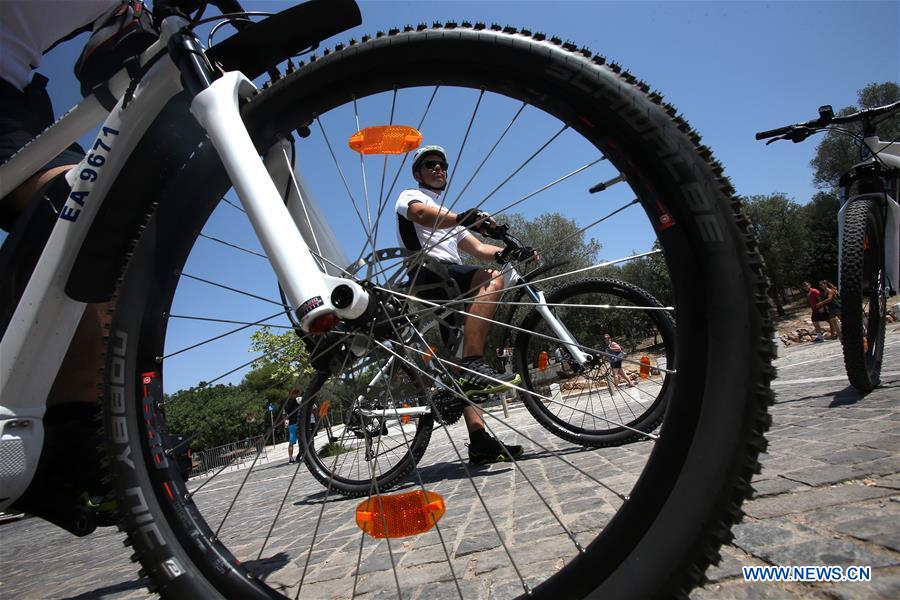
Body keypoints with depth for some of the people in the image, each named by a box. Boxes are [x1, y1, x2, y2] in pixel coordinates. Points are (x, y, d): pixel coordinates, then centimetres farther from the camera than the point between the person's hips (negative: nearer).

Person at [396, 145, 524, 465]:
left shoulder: (448, 215, 38)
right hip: (428, 274, -8)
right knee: (491, 279, -31)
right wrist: (461, 218, -32)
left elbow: (479, 249, 24)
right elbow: (421, 214, -13)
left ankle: (479, 440, -5)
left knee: (461, 368, -2)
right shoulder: (410, 196, 15)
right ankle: (474, 366, -39)